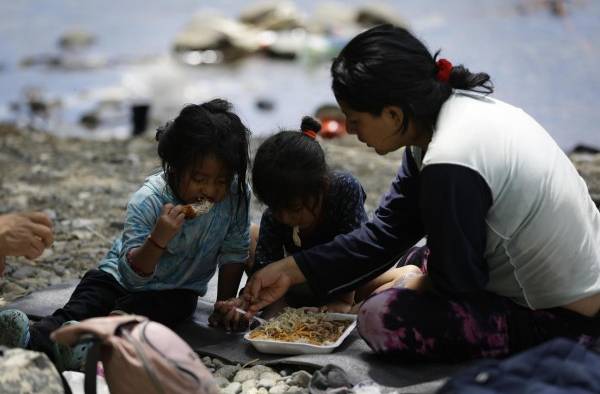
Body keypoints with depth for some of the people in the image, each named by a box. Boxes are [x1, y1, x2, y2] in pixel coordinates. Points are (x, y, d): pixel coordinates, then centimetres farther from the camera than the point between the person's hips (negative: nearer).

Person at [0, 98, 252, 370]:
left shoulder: (236, 194, -18)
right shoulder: (146, 201, -24)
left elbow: (234, 253, -2)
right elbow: (131, 274, -26)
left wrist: (226, 303, -5)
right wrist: (157, 240, -43)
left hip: (175, 290, 1)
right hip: (122, 275, 0)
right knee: (79, 307, -30)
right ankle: (37, 341, -54)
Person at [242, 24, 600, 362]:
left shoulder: (450, 166, -30)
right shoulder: (450, 108, 0)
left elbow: (457, 282, -19)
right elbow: (385, 234, 4)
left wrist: (418, 284, 3)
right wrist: (291, 270, 3)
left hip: (563, 321, -9)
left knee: (381, 319, -15)